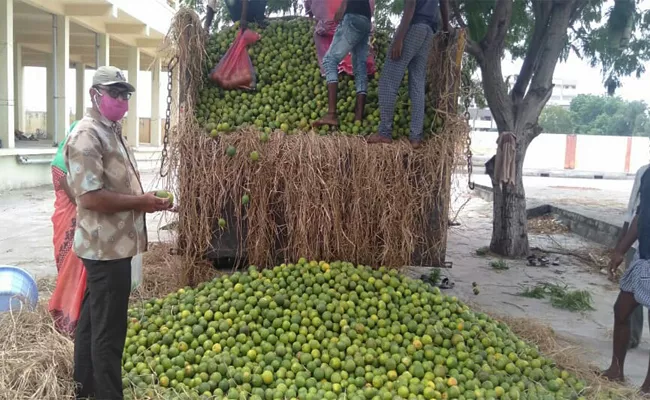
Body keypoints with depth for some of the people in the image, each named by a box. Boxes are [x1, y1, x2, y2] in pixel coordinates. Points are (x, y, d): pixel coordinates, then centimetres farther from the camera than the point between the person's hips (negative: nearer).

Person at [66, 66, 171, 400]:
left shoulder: (112, 132, 15)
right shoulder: (86, 136, -17)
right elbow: (90, 197, -26)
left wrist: (146, 198, 8)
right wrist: (141, 202, -17)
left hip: (112, 244, 11)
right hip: (107, 246, -11)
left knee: (93, 318, 21)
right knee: (109, 329, -2)